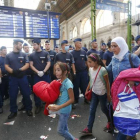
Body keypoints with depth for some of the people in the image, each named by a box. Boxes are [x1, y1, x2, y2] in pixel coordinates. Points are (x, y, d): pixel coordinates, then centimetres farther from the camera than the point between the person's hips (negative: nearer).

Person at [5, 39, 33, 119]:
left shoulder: (23, 55, 5)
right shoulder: (8, 55, 4)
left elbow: (27, 65, -2)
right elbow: (6, 66, -2)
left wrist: (19, 70, -19)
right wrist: (13, 71, -21)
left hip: (23, 77, 0)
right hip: (13, 78, 0)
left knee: (26, 94, 4)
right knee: (13, 96, 6)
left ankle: (29, 109, 20)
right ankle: (13, 111, 22)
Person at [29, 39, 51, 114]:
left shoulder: (45, 53, 0)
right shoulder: (32, 55, 5)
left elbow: (48, 63, -4)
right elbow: (31, 65, 1)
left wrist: (43, 71, -16)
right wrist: (37, 72, -13)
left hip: (45, 75, -1)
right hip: (36, 75, 2)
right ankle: (38, 106, 19)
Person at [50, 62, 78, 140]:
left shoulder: (68, 83, -23)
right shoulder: (59, 81, 0)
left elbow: (72, 99, -21)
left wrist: (59, 107, -24)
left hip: (65, 110, -7)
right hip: (61, 109, 7)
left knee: (61, 131, 5)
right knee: (64, 128, 22)